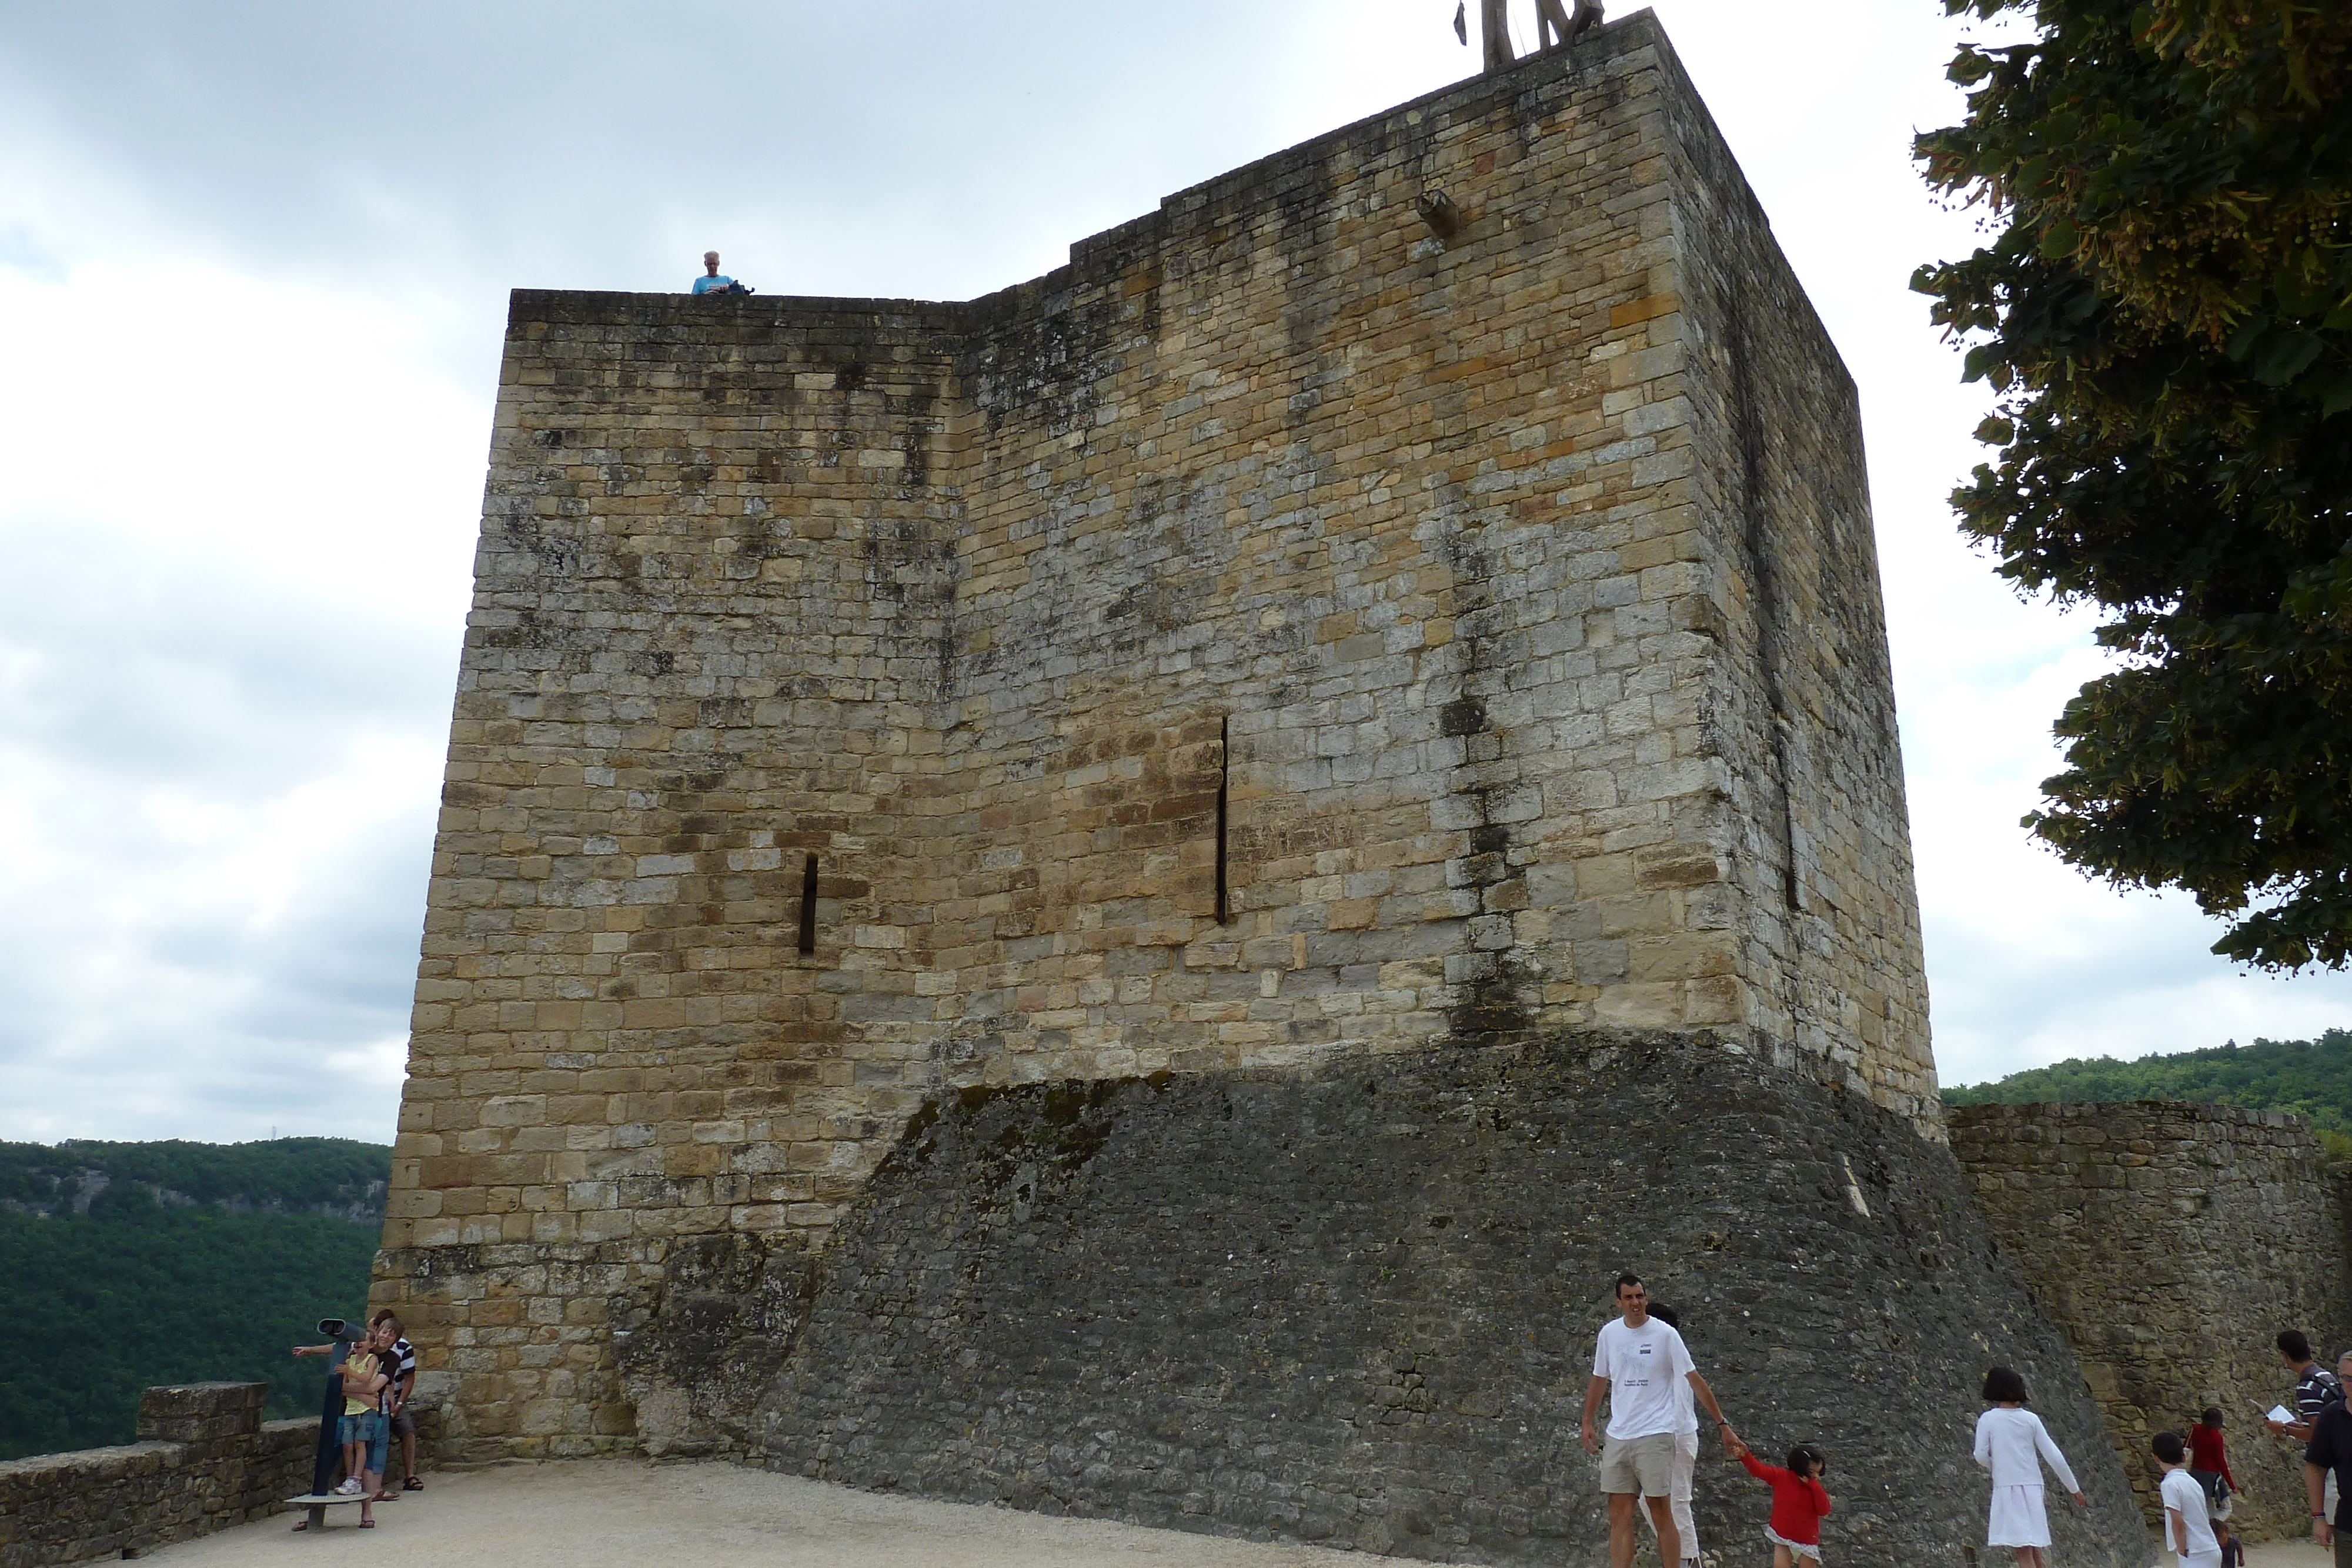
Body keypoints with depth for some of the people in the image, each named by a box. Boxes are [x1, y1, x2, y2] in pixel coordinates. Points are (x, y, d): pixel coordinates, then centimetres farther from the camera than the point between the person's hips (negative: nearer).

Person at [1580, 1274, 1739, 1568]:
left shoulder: (1665, 1334, -6)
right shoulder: (1609, 1333, 7)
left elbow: (1695, 1381, -3)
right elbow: (1599, 1380, 18)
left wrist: (1722, 1423, -4)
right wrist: (1587, 1423, 16)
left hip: (1655, 1435, -4)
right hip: (1617, 1435, 4)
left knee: (1661, 1513, -2)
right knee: (1619, 1516, 4)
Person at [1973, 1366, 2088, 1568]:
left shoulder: (1988, 1419, -4)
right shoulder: (2031, 1419, 3)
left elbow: (1981, 1456, -6)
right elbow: (2055, 1457, 2)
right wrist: (2075, 1489, 11)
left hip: (2006, 1488, -4)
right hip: (2033, 1487, 4)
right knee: (2034, 1549, 18)